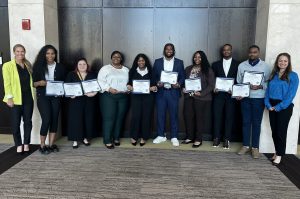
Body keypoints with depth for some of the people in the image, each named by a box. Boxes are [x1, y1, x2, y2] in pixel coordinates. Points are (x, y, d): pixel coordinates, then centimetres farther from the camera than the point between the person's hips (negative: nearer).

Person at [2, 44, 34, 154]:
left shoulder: (28, 65, 13)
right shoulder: (8, 65, -2)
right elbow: (7, 83, -7)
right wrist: (9, 97, -13)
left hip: (28, 97, 4)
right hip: (16, 98, -4)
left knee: (28, 121, 7)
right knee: (16, 123, 2)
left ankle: (26, 144, 18)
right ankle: (19, 145, 14)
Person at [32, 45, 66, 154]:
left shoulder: (60, 67, 9)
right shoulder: (38, 66, 3)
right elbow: (33, 83, 3)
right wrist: (40, 83, -17)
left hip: (56, 96, 3)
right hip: (43, 97, -3)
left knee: (54, 120, 3)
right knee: (46, 120, -11)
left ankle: (51, 144, 14)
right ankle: (42, 146, 5)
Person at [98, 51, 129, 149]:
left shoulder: (126, 70, 16)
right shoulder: (105, 68, 3)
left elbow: (129, 82, 17)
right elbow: (100, 81, -6)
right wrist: (109, 88, -18)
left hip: (123, 97, 4)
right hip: (109, 96, -4)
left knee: (119, 118, 6)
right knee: (109, 118, -6)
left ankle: (116, 138, 19)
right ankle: (107, 140, 2)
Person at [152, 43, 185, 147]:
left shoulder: (179, 62, 7)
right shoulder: (157, 62, 9)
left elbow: (182, 77, 6)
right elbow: (154, 76, 7)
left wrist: (179, 84, -13)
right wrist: (157, 83, -12)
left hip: (173, 92, -1)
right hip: (161, 92, 1)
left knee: (174, 115, 3)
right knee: (160, 114, 6)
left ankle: (174, 137, 13)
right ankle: (161, 136, 19)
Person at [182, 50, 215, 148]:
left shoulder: (208, 70, 0)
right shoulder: (188, 69, 14)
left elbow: (211, 85, -5)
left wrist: (201, 93, -16)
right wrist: (184, 88, -3)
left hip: (201, 98, -4)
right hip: (189, 97, 4)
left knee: (199, 118, 1)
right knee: (188, 116, 2)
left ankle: (198, 139, 11)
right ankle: (189, 137, 16)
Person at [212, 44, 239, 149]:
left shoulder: (238, 64, 5)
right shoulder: (216, 64, 11)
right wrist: (214, 88, -8)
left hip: (231, 95, -1)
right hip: (218, 94, 1)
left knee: (229, 117, 3)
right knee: (217, 116, 1)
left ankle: (227, 139, 12)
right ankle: (216, 138, 11)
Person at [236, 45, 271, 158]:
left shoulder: (265, 66, 1)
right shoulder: (242, 65, 5)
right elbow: (238, 82, 7)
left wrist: (260, 86, -17)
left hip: (258, 98, -1)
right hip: (245, 97, 2)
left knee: (256, 123, 4)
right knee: (246, 122, 7)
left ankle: (255, 147, 14)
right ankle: (246, 145, 17)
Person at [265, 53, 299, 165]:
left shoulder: (293, 76, -5)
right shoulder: (273, 75, 10)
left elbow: (291, 95, -12)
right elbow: (268, 90, 8)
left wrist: (279, 107, -15)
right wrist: (268, 105, -5)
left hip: (284, 107, -5)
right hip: (272, 107, 5)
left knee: (281, 131, 1)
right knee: (274, 131, 10)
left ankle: (279, 155, 14)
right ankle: (277, 151, 26)